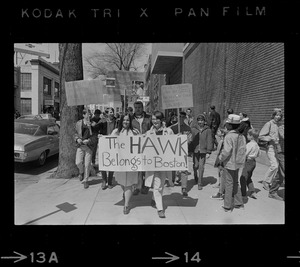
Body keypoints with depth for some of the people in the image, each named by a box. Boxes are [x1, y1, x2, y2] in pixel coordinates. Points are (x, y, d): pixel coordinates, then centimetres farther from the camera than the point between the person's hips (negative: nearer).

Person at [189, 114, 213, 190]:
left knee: (201, 167, 0)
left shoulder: (208, 130, -1)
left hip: (203, 151, -1)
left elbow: (209, 141, -1)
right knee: (196, 165, 5)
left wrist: (209, 152, -4)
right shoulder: (193, 129, 0)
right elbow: (191, 140, 3)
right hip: (195, 150, 1)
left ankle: (200, 183, 13)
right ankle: (195, 175, 39)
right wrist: (189, 149, 3)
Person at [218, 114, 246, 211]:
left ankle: (227, 206, 15)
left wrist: (221, 158, -8)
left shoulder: (229, 136, -20)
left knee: (229, 184, 4)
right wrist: (239, 159, 15)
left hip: (229, 163, -7)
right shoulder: (241, 136, 1)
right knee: (235, 183, 20)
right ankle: (239, 203, 30)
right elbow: (243, 149, 5)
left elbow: (226, 151, -24)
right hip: (237, 163, 7)